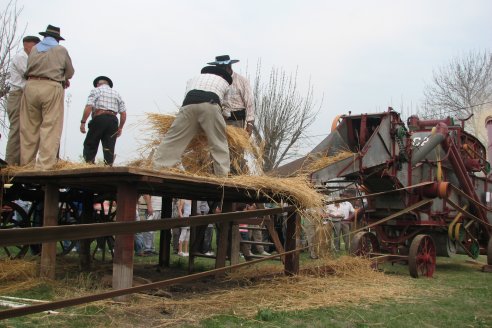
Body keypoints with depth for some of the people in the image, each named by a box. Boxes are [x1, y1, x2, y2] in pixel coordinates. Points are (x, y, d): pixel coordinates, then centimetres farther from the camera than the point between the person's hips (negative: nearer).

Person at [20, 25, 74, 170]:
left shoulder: (34, 49, 16)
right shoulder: (61, 50, 7)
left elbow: (29, 69, 14)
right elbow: (70, 72, 13)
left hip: (31, 86, 4)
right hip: (52, 88, -3)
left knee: (29, 127, 8)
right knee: (51, 127, -4)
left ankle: (27, 162, 12)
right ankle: (45, 164, -11)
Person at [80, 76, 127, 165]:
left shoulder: (95, 90, 11)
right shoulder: (117, 94, 21)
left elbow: (88, 107, -6)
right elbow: (123, 114, 12)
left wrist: (83, 122, -6)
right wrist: (120, 128, 18)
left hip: (99, 119, -3)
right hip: (113, 121, 3)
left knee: (90, 145, 3)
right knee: (109, 148, 1)